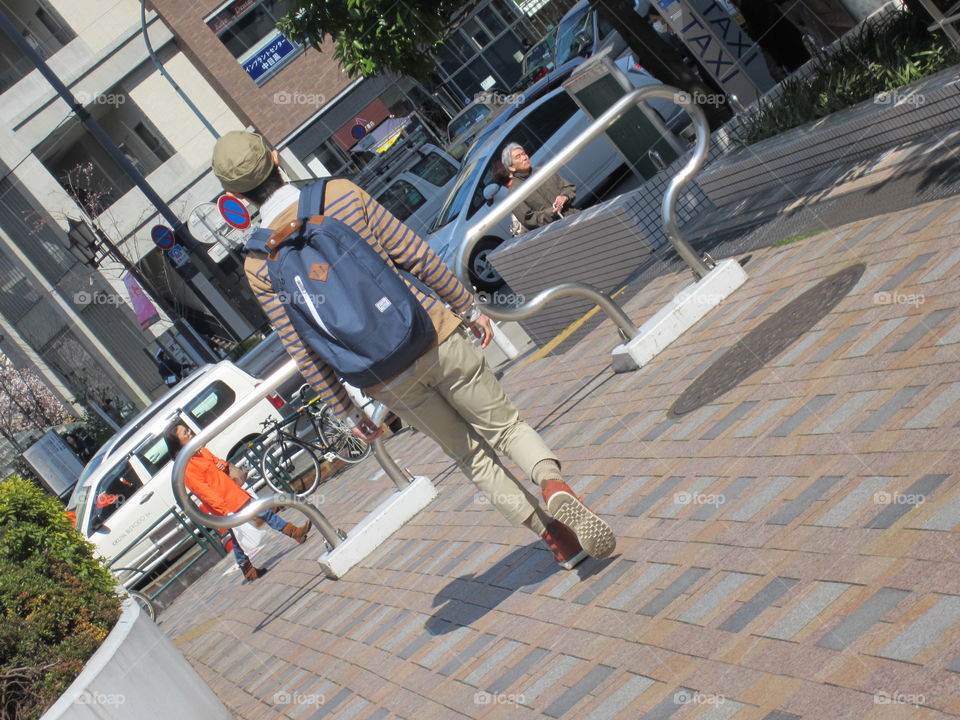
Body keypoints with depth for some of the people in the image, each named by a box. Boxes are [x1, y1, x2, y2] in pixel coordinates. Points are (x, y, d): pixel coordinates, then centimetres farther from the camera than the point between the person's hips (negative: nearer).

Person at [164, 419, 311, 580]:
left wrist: (223, 464, -2)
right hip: (228, 506, -9)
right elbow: (204, 492, -24)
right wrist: (225, 511, -27)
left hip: (237, 495, 9)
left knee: (265, 512, 16)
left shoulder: (200, 451, 7)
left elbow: (216, 461, 23)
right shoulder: (185, 468, -20)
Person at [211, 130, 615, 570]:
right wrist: (468, 307, 9)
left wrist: (346, 411, 8)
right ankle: (553, 484, -13)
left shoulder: (259, 265, -5)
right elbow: (416, 257, -4)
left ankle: (555, 535, 21)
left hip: (386, 381, 1)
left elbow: (302, 350, -3)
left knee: (472, 456, 19)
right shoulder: (341, 193, -6)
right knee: (505, 424, 15)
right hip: (437, 339, -1)